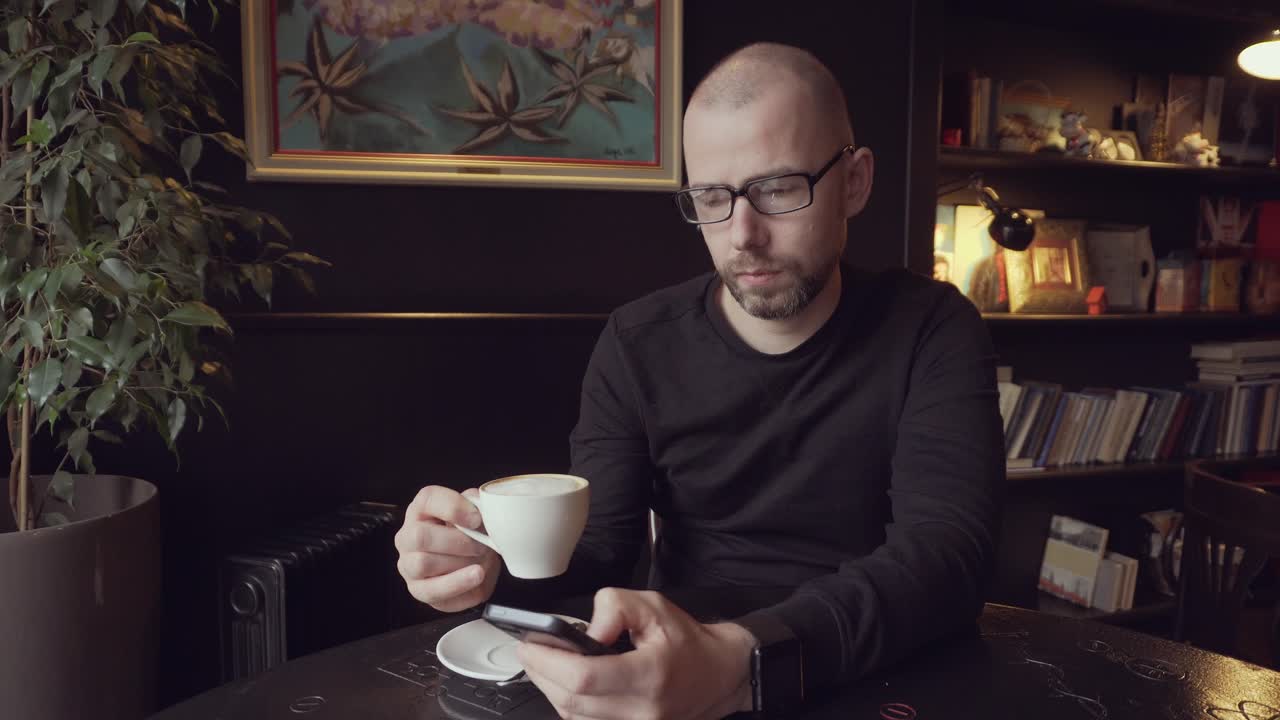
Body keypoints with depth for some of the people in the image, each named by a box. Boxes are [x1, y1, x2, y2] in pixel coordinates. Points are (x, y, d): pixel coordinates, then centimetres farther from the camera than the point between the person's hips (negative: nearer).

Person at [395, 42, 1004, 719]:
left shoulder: (932, 330, -8)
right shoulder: (638, 345, -2)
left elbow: (947, 548, -21)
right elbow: (599, 546, -3)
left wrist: (743, 662, -37)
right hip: (678, 660, 1)